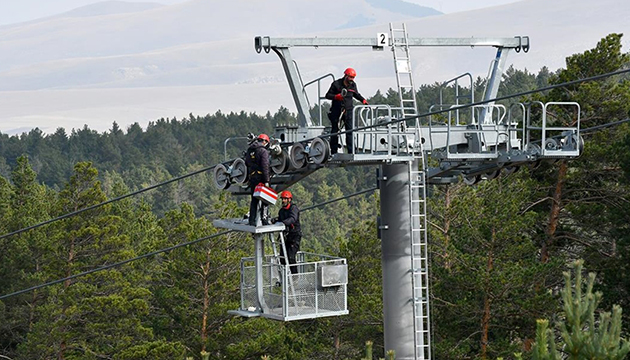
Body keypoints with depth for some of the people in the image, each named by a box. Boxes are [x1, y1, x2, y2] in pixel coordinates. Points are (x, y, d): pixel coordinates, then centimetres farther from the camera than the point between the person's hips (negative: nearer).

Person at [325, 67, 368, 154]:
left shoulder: (353, 85, 8)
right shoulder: (336, 84, -4)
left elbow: (356, 94, 26)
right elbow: (328, 95, -1)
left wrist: (363, 100, 11)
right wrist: (336, 96, -19)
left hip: (348, 110, 3)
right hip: (336, 110, -3)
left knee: (350, 130, -9)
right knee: (335, 130, 3)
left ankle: (351, 151, -9)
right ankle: (333, 152, 11)